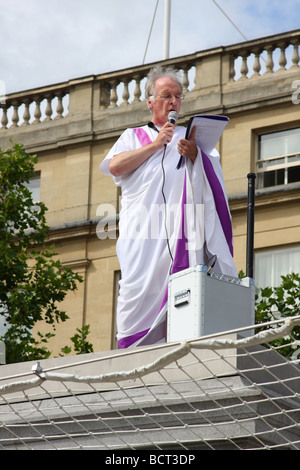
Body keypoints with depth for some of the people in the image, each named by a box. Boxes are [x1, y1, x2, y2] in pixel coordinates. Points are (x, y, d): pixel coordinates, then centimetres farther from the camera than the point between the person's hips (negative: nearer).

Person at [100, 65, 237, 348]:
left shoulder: (193, 136, 25)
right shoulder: (133, 136, 23)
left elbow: (213, 172, 10)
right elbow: (115, 167, 4)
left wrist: (194, 154, -10)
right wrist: (155, 145, 1)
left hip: (183, 226, 1)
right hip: (145, 228, -1)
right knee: (143, 292, -13)